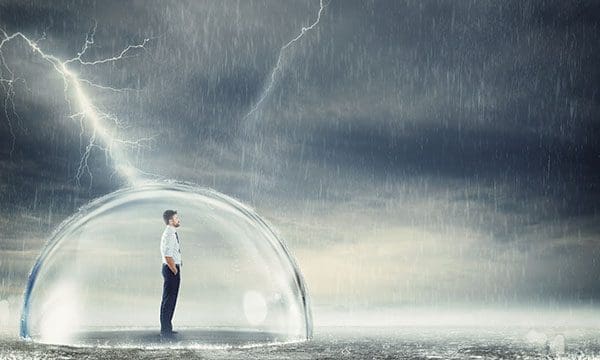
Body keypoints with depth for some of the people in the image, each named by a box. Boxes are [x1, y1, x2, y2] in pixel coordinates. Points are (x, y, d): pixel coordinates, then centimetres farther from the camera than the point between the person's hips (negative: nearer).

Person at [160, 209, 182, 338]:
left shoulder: (172, 233, 14)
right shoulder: (169, 235, -18)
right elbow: (168, 256, -24)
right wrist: (175, 271, -16)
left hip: (173, 268, 10)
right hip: (171, 269, -10)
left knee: (170, 299, 15)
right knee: (168, 300, -5)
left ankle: (167, 328, 24)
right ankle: (165, 330, 1)